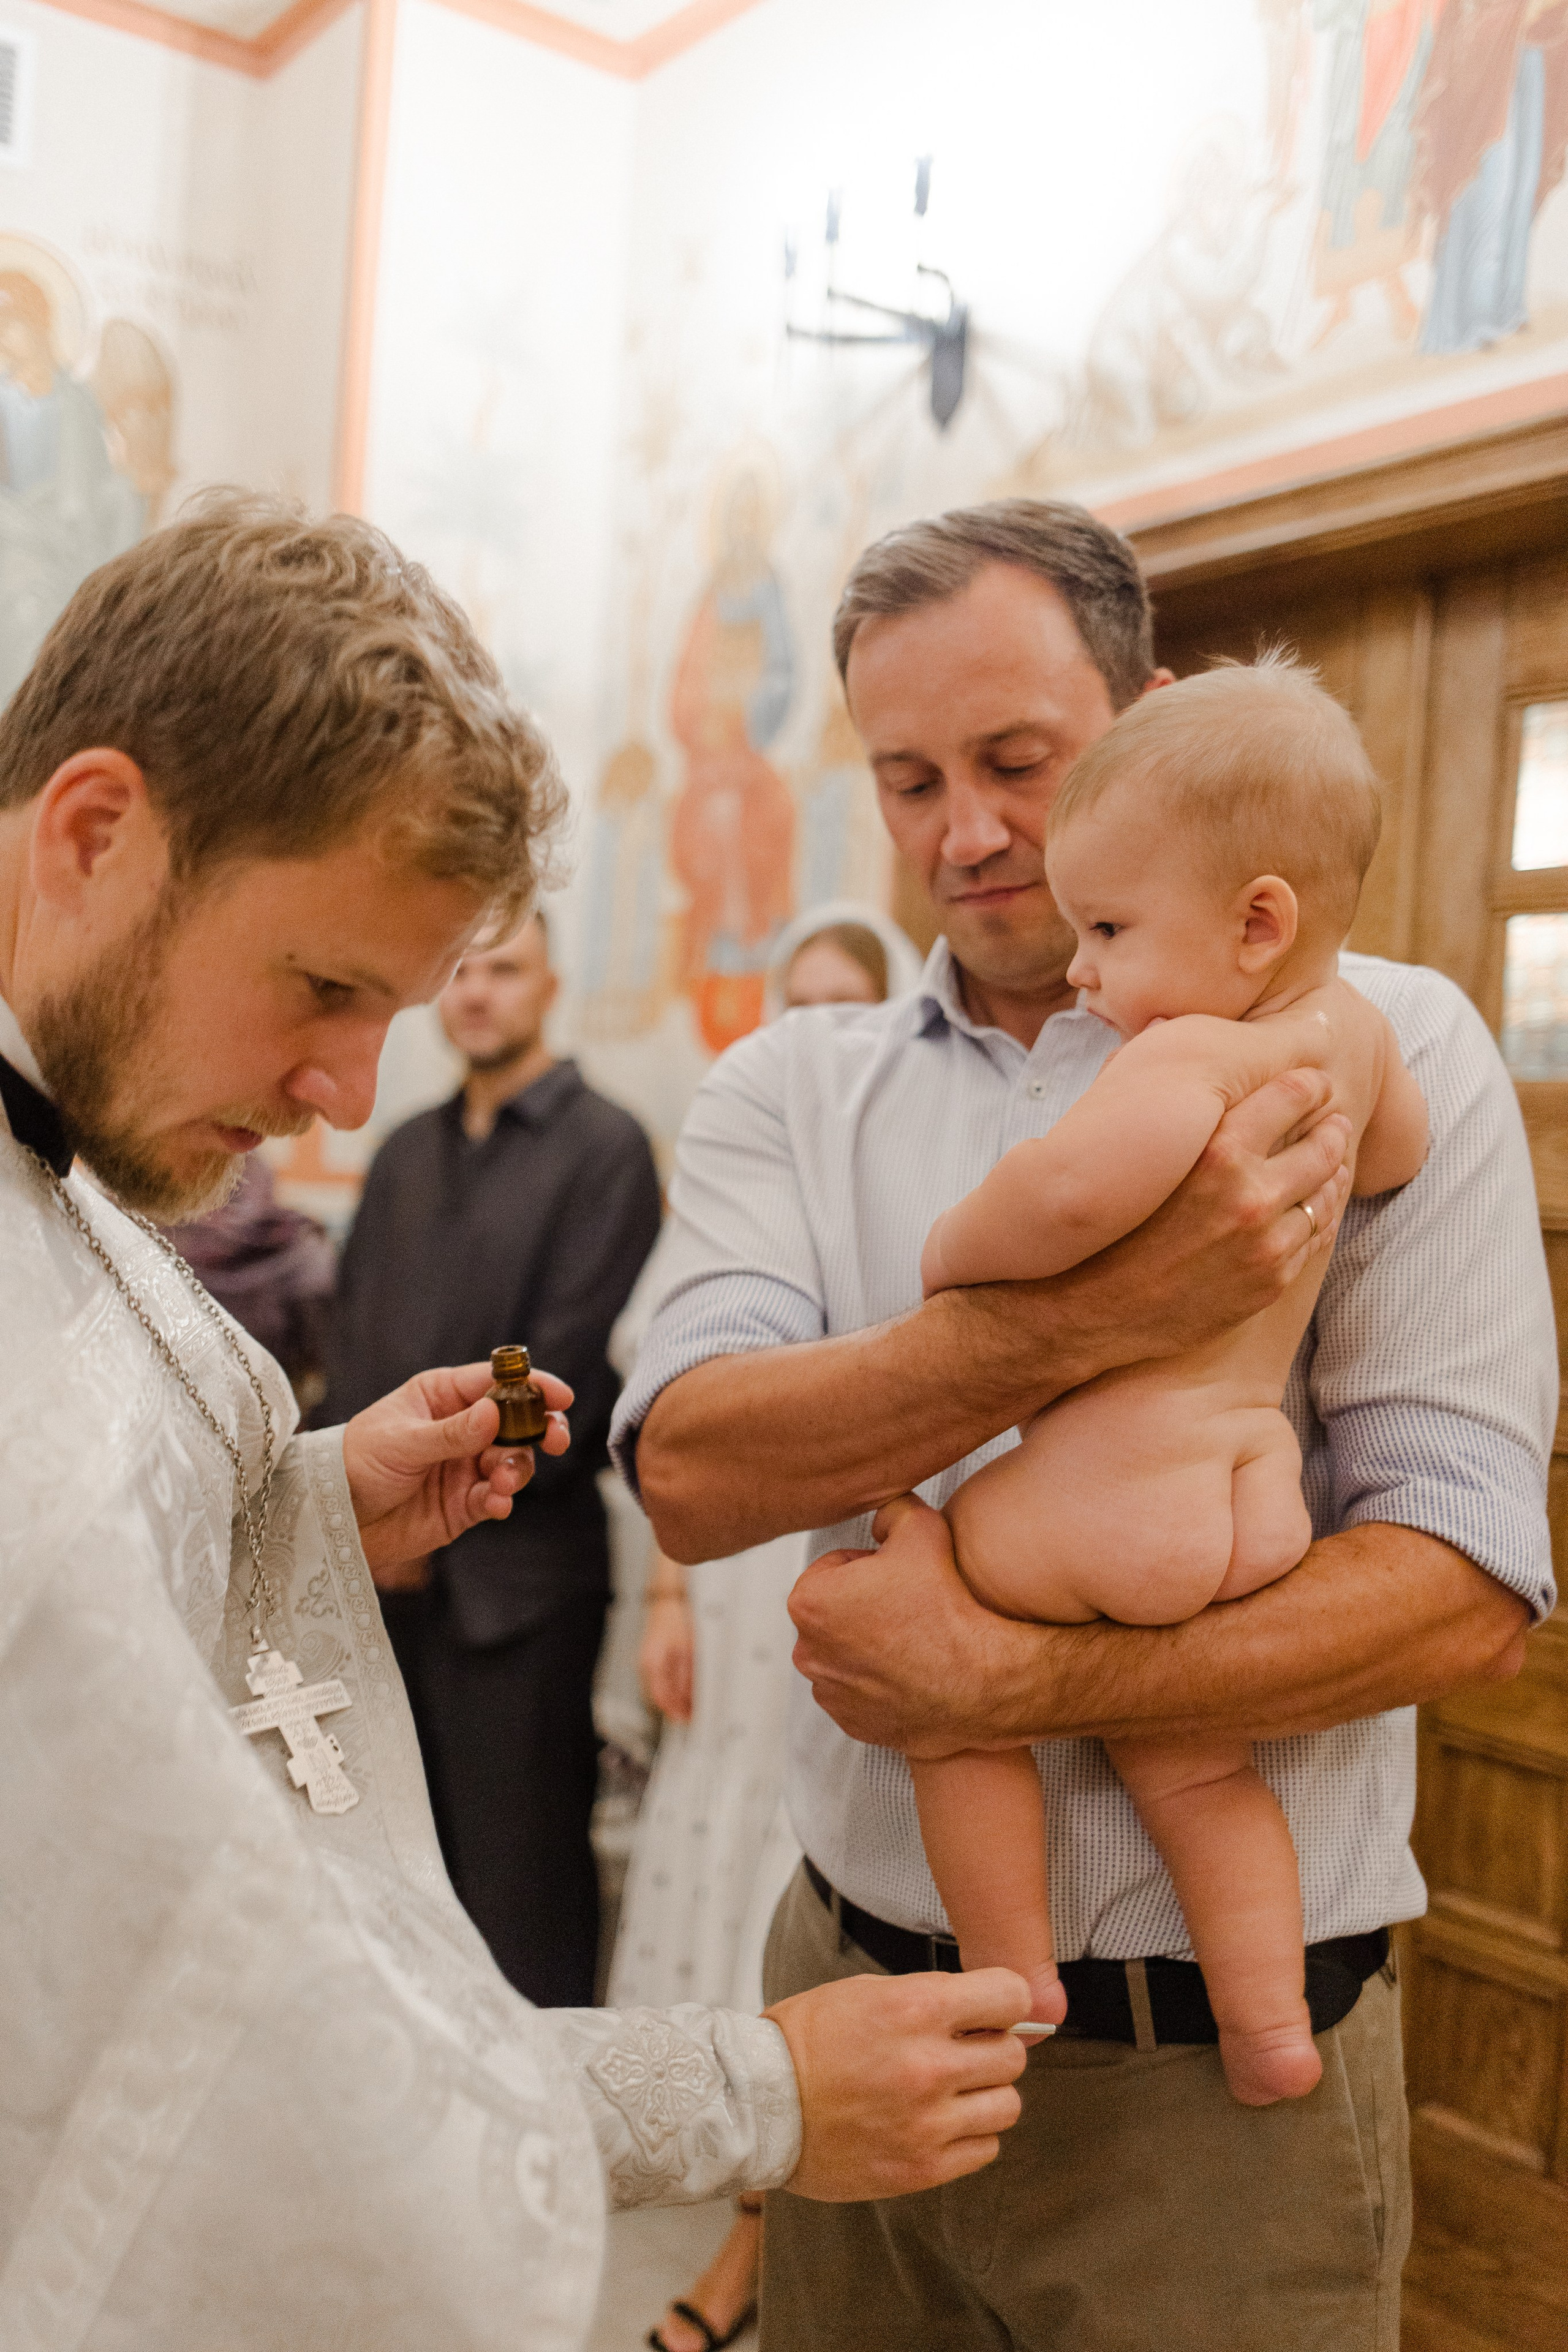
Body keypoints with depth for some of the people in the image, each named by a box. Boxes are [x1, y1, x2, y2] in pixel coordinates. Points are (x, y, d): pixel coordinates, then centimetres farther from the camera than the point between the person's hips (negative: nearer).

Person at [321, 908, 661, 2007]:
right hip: (390, 1574, 6)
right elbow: (355, 1340, 15)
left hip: (514, 1574, -6)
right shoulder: (406, 1153, 16)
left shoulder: (604, 1146, -4)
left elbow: (568, 1368, -11)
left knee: (521, 1884, 2)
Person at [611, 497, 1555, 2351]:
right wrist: (1090, 1318, -29)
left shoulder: (1379, 1049, -7)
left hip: (1211, 2070, -2)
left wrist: (1017, 1682, -22)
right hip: (851, 1986, 3)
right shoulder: (786, 1091, 1)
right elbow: (692, 1476, -16)